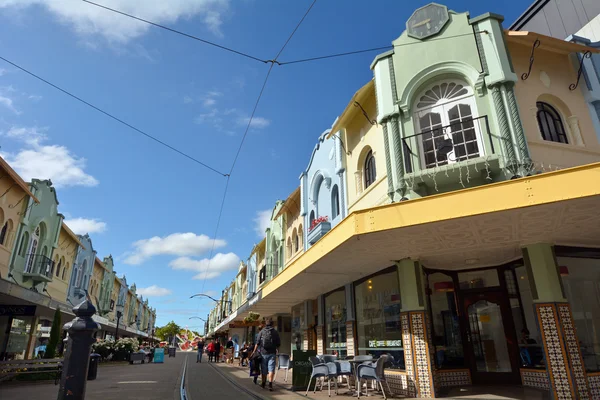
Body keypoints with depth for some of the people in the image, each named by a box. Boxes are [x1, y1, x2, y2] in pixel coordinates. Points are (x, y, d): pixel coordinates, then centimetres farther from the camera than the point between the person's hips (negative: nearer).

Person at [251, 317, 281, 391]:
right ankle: (270, 384, -12)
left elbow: (257, 343, -3)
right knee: (271, 369, -1)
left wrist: (254, 351, 5)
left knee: (264, 369, 13)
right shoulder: (275, 332, -1)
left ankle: (263, 383, 26)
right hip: (272, 353, -1)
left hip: (263, 353, 1)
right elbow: (279, 344, 2)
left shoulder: (262, 332, -2)